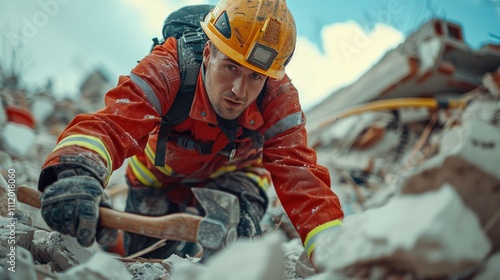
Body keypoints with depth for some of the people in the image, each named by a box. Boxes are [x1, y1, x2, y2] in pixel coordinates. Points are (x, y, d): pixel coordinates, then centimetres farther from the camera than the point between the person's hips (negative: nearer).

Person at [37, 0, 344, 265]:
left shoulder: (279, 100, -32)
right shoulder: (166, 71, -40)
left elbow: (298, 174, -36)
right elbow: (112, 123, -54)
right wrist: (75, 171, -77)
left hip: (234, 173, 1)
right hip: (160, 174, 0)